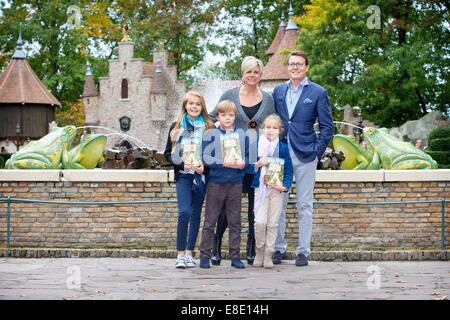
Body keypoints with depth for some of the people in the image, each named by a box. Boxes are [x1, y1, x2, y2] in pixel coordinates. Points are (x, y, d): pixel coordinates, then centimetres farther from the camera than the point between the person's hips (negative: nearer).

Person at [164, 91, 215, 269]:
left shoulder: (209, 128, 5)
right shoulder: (176, 127, 6)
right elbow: (168, 153, 6)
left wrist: (204, 165, -12)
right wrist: (182, 164, -10)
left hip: (201, 176, 1)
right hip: (183, 176, -1)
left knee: (196, 214, 5)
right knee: (184, 212, -14)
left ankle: (189, 253, 12)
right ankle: (180, 254, -9)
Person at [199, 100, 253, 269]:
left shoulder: (242, 135, 9)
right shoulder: (211, 134, 0)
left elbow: (247, 156, 11)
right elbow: (206, 157, -8)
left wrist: (243, 164, -10)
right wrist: (223, 163, -18)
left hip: (235, 184, 3)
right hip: (215, 183, -3)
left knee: (235, 222, 8)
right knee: (210, 221, 2)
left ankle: (235, 256, 14)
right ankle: (205, 256, 7)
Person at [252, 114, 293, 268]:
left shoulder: (283, 148, 3)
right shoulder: (256, 146, 4)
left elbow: (289, 170, 4)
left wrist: (285, 186, -10)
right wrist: (258, 164, -11)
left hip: (277, 189, 0)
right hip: (260, 188, 0)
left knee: (272, 224, 2)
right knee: (260, 222, -10)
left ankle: (268, 255, 11)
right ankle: (259, 251, 9)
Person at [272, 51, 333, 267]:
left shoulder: (318, 93, 0)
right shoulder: (278, 91, 10)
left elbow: (326, 127, 0)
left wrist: (317, 151, -6)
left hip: (305, 155, -3)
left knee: (304, 206, 2)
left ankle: (303, 251, 7)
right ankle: (279, 248, 13)